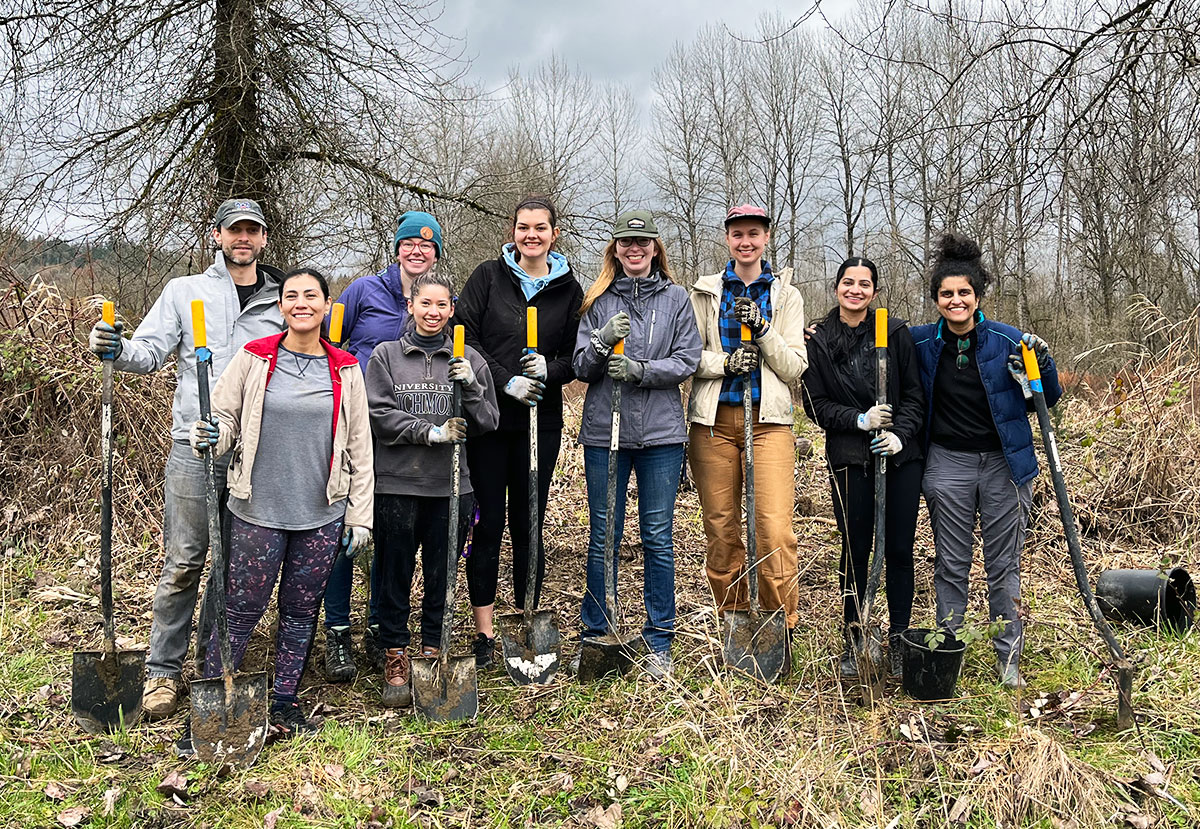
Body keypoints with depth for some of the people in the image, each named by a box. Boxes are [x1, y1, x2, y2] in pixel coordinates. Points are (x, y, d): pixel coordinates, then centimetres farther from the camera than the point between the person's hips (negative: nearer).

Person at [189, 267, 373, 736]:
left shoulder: (345, 370, 5)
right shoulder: (254, 359, 0)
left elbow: (358, 447, 7)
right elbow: (224, 416, 4)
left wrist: (359, 515, 5)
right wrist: (210, 438, -20)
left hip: (322, 515, 2)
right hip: (258, 510, -2)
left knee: (301, 610, 11)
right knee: (241, 609, 2)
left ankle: (285, 700, 25)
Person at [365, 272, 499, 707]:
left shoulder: (469, 360, 8)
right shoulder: (386, 356, 5)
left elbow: (488, 422, 5)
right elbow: (380, 415, -4)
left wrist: (471, 386, -12)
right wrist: (431, 432, -14)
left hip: (451, 486, 1)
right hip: (396, 483, -1)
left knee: (442, 577, 8)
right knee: (395, 575, 5)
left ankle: (433, 652, 22)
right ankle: (396, 658, 18)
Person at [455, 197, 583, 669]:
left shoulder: (568, 289, 8)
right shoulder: (489, 276, 4)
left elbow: (577, 357, 9)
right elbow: (463, 337, -3)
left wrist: (550, 369, -12)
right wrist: (505, 381, -13)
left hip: (540, 422, 1)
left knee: (529, 524, 6)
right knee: (487, 524, 1)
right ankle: (484, 634, 11)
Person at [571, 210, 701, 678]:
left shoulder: (676, 299, 7)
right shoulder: (598, 300, 8)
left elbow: (687, 362, -1)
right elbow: (581, 368, 4)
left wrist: (639, 370, -15)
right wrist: (603, 342, -15)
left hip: (660, 433, 0)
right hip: (604, 431, 1)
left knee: (658, 539, 4)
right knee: (603, 537, 6)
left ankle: (659, 643, 15)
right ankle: (594, 636, 18)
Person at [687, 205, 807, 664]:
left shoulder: (785, 294, 10)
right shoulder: (705, 291, 11)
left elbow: (794, 367, 3)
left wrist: (762, 327, -10)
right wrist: (724, 362, -12)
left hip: (768, 419, -1)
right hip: (714, 418, 1)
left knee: (775, 527, -12)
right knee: (720, 527, 3)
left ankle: (780, 628, 0)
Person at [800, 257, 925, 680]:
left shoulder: (896, 333, 4)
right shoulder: (818, 340, 3)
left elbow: (915, 394, 4)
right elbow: (815, 403, 1)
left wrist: (900, 434, -10)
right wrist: (859, 420, -13)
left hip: (901, 455, 1)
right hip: (849, 458, -1)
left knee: (900, 550, 4)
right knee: (855, 551, 3)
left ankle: (898, 641, 18)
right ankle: (851, 642, 17)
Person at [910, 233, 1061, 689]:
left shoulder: (1008, 341, -4)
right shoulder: (921, 342, -1)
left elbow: (1047, 400, 4)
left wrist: (1042, 362, -13)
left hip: (1005, 463, -1)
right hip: (948, 463, 1)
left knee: (1004, 566, 7)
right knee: (951, 565, 8)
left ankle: (1008, 659, 18)